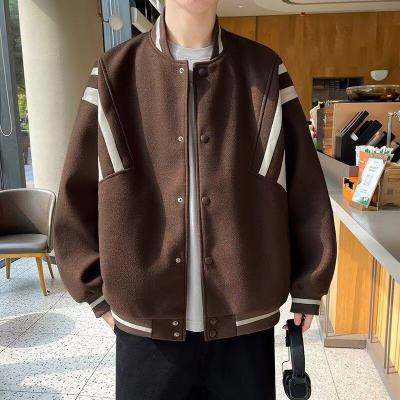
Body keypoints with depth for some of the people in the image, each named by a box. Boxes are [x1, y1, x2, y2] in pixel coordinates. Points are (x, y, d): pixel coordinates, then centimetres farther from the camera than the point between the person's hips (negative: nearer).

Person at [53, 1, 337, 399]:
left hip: (245, 320, 1)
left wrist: (307, 286, 5)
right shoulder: (113, 73, -1)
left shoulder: (264, 70, 0)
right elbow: (78, 193, 2)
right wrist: (98, 291, 3)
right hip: (146, 324, 0)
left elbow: (305, 189, 2)